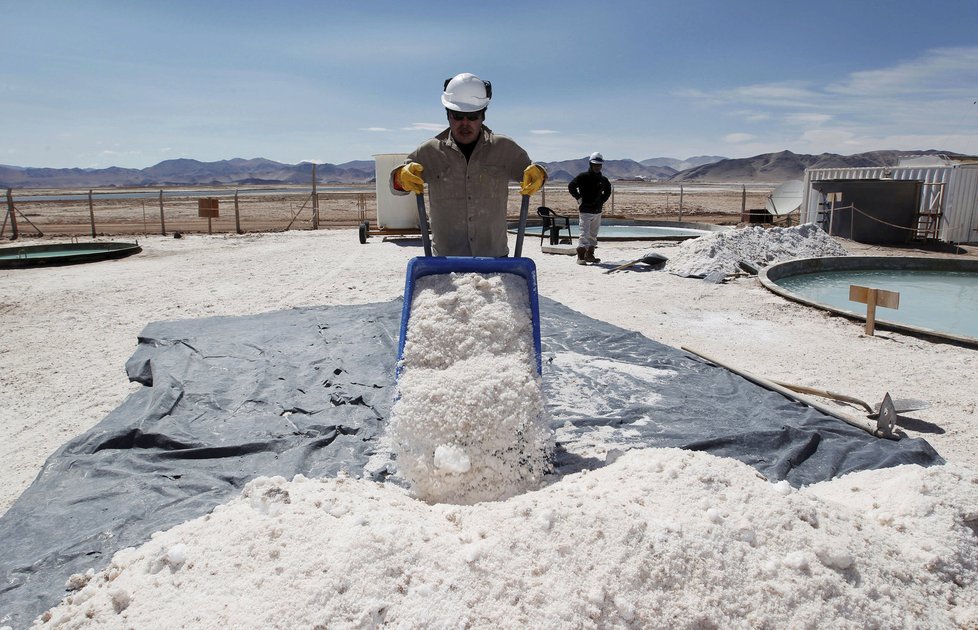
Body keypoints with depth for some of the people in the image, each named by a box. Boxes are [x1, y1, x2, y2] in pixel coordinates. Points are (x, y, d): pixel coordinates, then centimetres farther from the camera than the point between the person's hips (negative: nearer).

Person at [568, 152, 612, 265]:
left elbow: (608, 190, 27)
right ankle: (580, 257, -11)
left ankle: (589, 255, 21)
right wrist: (579, 198, -7)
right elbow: (571, 187, -4)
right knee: (584, 234, -11)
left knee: (593, 235, 12)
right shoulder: (583, 177, -6)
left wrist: (602, 200, 16)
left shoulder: (603, 180, 9)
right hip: (585, 210, -6)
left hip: (597, 211, 6)